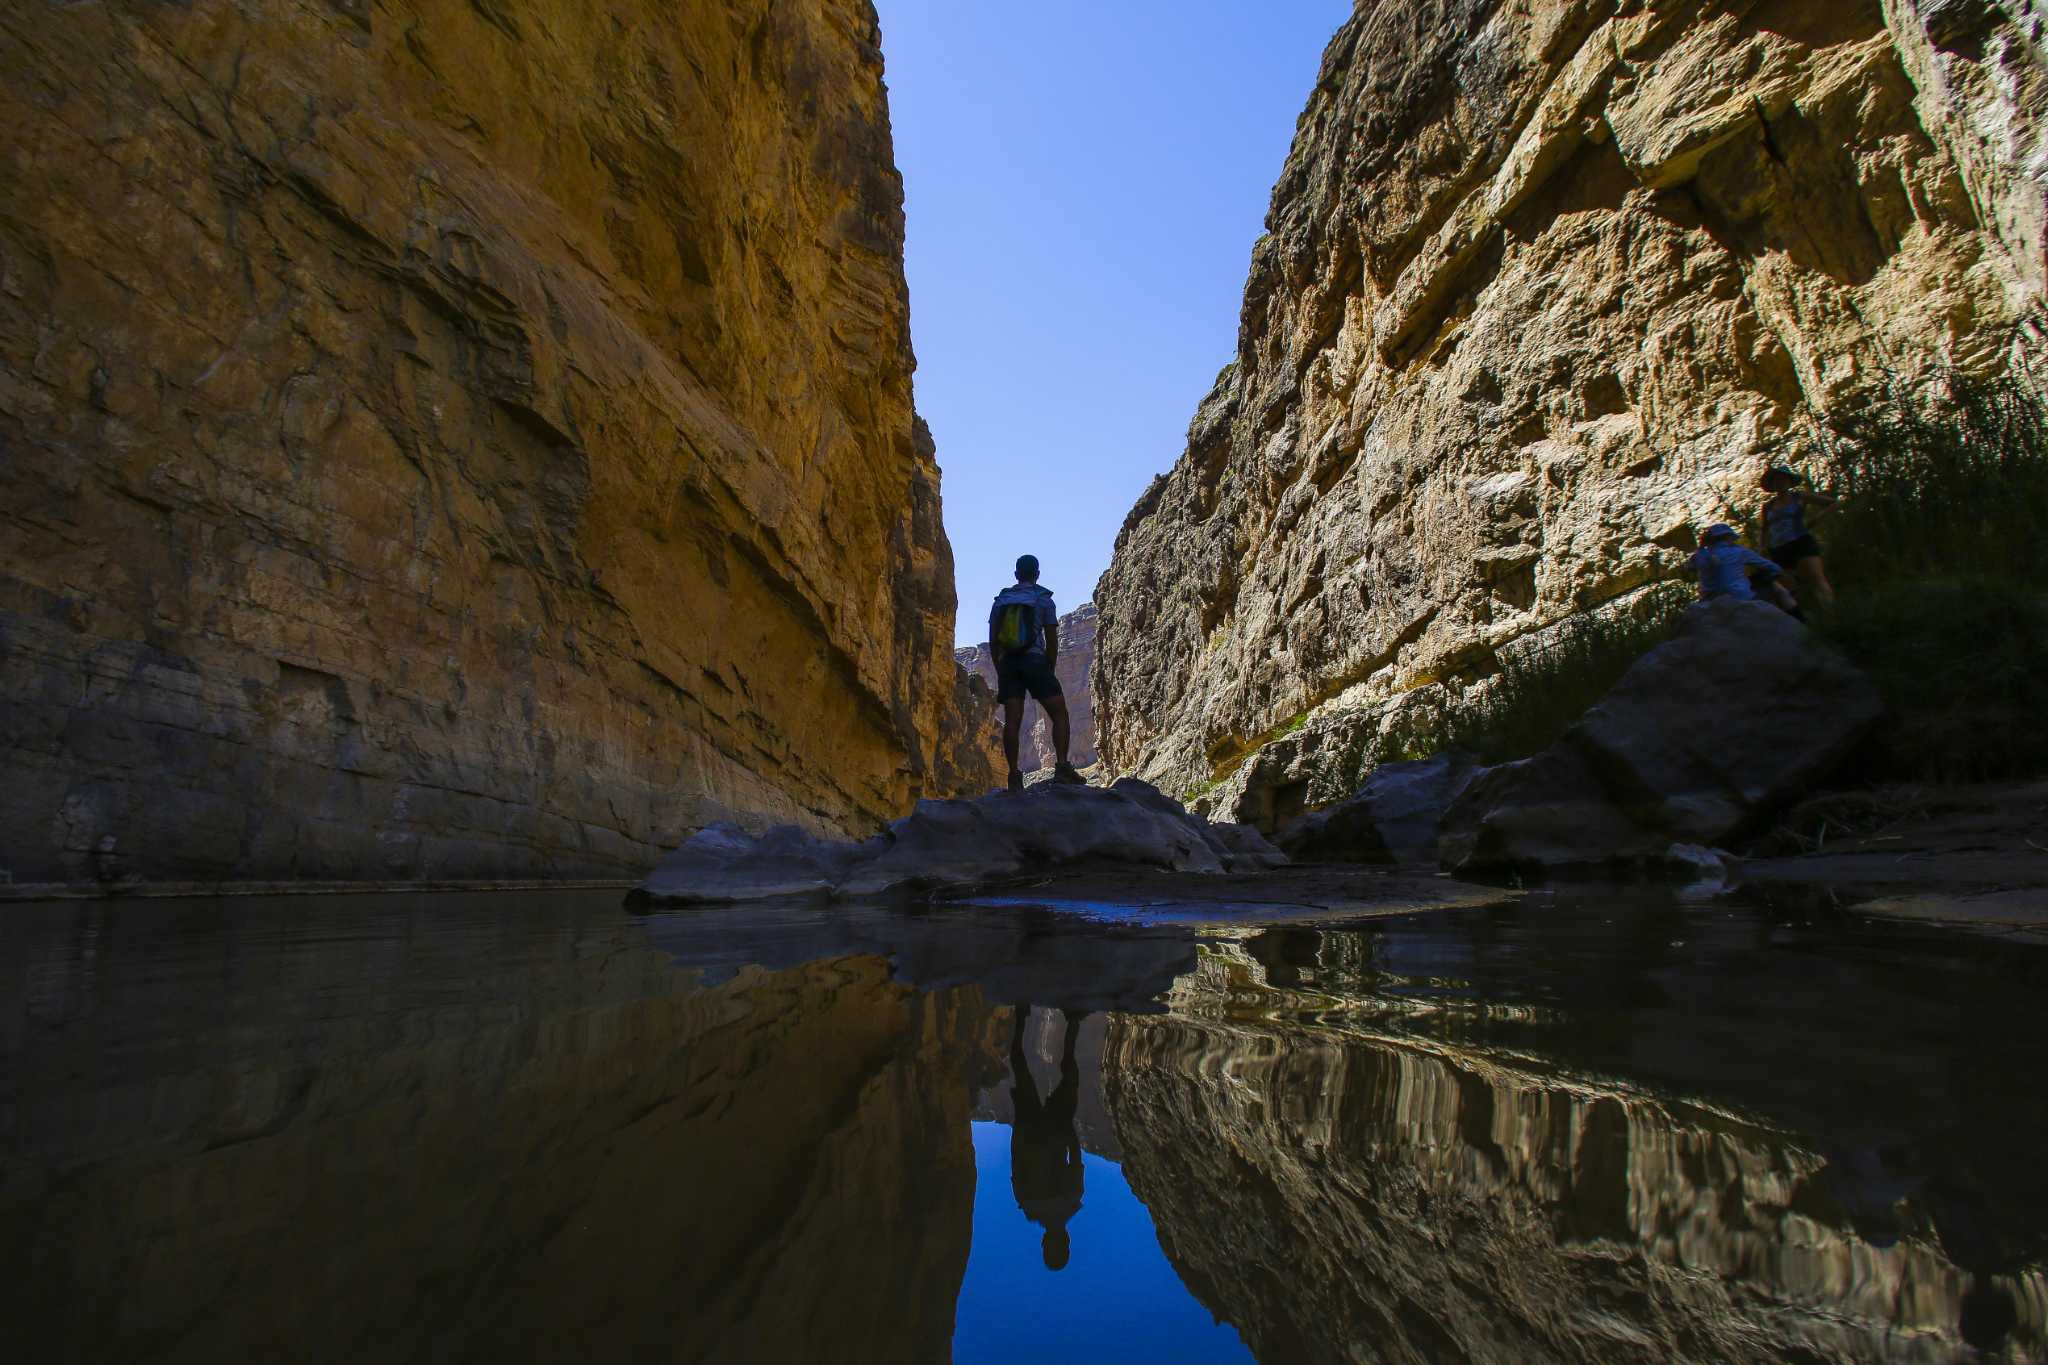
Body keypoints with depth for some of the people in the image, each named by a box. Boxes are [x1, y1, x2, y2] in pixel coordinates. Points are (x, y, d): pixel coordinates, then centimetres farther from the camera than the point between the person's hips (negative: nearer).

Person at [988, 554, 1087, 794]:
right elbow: (1052, 641, -1)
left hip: (1008, 664, 4)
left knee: (1012, 720, 0)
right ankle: (1062, 767, -7)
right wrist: (1050, 671, 9)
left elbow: (993, 641, 10)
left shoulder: (1000, 600, 12)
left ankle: (1014, 775, -6)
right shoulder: (1044, 600, 2)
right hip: (1035, 661, -3)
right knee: (1059, 714, 4)